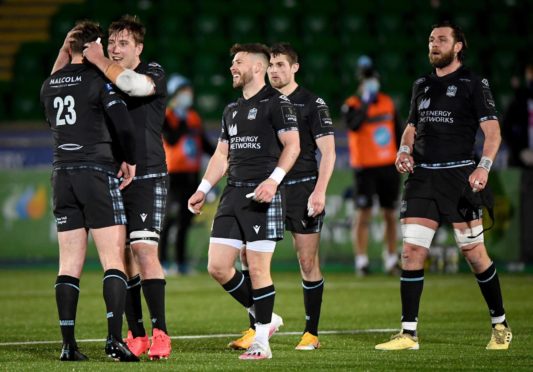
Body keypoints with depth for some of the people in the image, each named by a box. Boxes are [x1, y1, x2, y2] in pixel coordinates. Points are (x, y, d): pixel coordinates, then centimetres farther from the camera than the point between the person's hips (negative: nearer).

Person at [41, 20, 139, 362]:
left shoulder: (49, 84, 11)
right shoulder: (97, 79, -7)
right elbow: (123, 124, -16)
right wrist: (130, 160, -1)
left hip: (62, 176, 6)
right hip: (98, 173, -6)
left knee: (70, 265, 6)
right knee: (114, 260, -4)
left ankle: (69, 344, 2)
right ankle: (115, 339, -15)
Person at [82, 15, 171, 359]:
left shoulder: (154, 73, -1)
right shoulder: (105, 79, 14)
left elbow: (135, 85, -23)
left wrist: (100, 61, -14)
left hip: (147, 178, -5)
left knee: (144, 251, -15)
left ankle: (160, 333, -12)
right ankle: (136, 336, 9)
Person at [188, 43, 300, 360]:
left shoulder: (276, 102, -4)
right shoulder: (232, 110, 20)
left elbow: (292, 145, -12)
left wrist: (274, 179, -23)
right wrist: (204, 189, 16)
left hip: (263, 195, -8)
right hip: (233, 193, 8)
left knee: (258, 268, -7)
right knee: (218, 266, 2)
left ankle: (262, 342, 2)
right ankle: (265, 318, 17)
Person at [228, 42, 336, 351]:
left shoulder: (312, 103, -2)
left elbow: (328, 152, -5)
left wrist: (320, 191, -16)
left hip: (303, 187, -5)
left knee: (308, 262, -1)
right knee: (249, 254, -7)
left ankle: (311, 333, 8)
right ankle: (257, 328, -1)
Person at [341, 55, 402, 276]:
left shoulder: (388, 103, 10)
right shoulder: (352, 106, -6)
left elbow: (397, 133, 17)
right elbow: (353, 125, -28)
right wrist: (365, 103, -30)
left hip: (389, 167, 5)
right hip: (365, 168, -5)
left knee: (391, 214, 8)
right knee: (363, 214, -6)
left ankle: (391, 260, 16)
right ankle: (361, 260, -3)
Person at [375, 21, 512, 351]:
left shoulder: (473, 84, -2)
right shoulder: (422, 86, 15)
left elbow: (492, 130, -7)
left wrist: (484, 166, -22)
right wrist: (404, 149, 4)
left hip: (459, 175, -5)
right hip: (422, 176, 5)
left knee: (474, 253, -2)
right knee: (412, 252, -4)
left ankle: (500, 326, 14)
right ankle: (408, 333, -1)